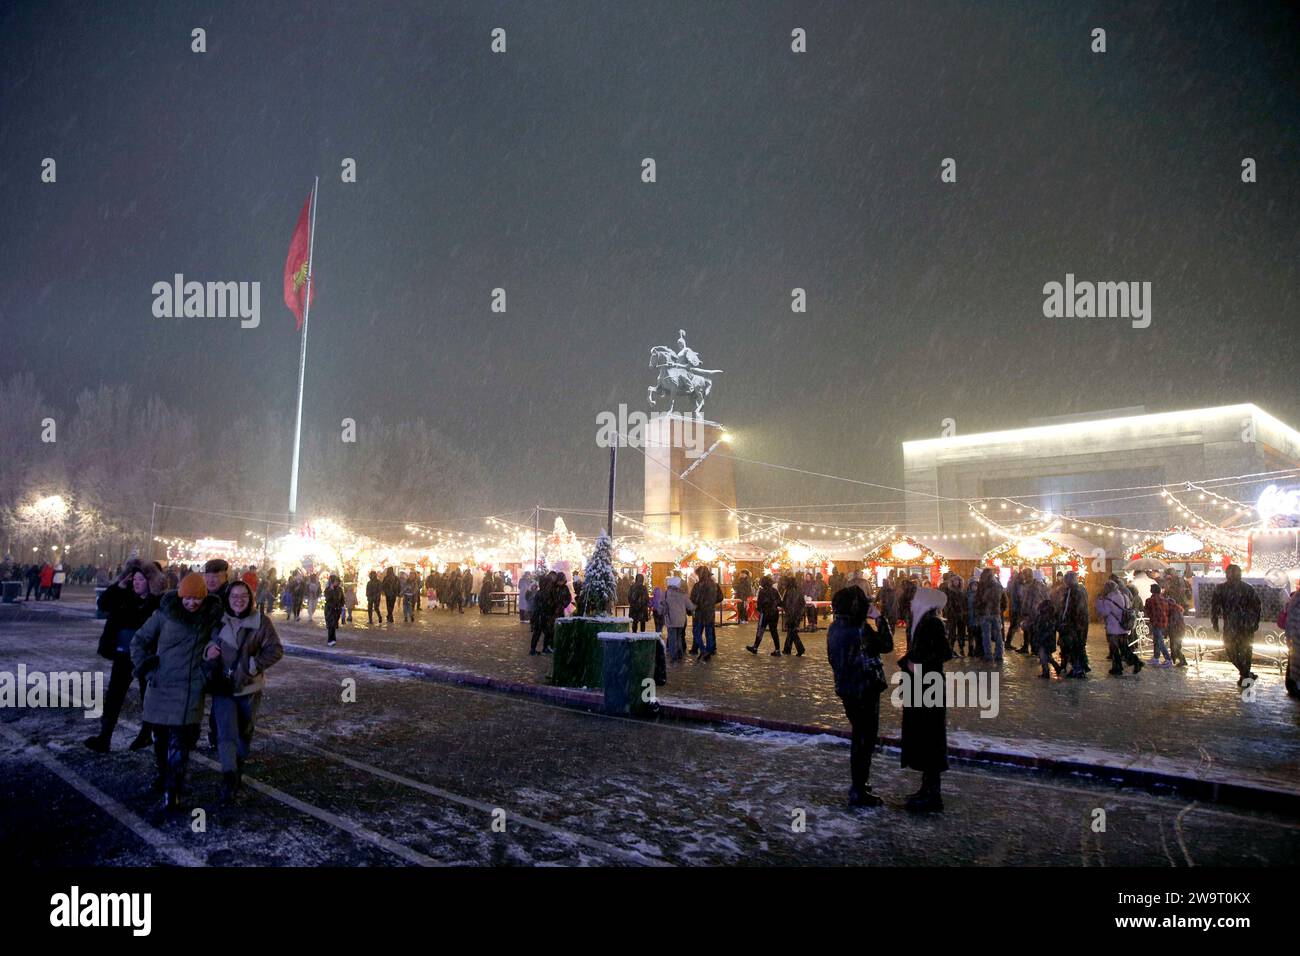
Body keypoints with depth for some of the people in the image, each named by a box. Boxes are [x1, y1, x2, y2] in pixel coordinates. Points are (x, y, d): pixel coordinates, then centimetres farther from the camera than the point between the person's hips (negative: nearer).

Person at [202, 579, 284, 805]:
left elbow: (276, 649, -8)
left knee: (244, 732, 17)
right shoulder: (217, 620, -3)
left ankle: (238, 770, 39)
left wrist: (254, 665, -18)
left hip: (249, 686, 0)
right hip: (222, 686, 0)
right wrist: (207, 652, -11)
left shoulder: (260, 621, -9)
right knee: (226, 733, -12)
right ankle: (229, 777, -10)